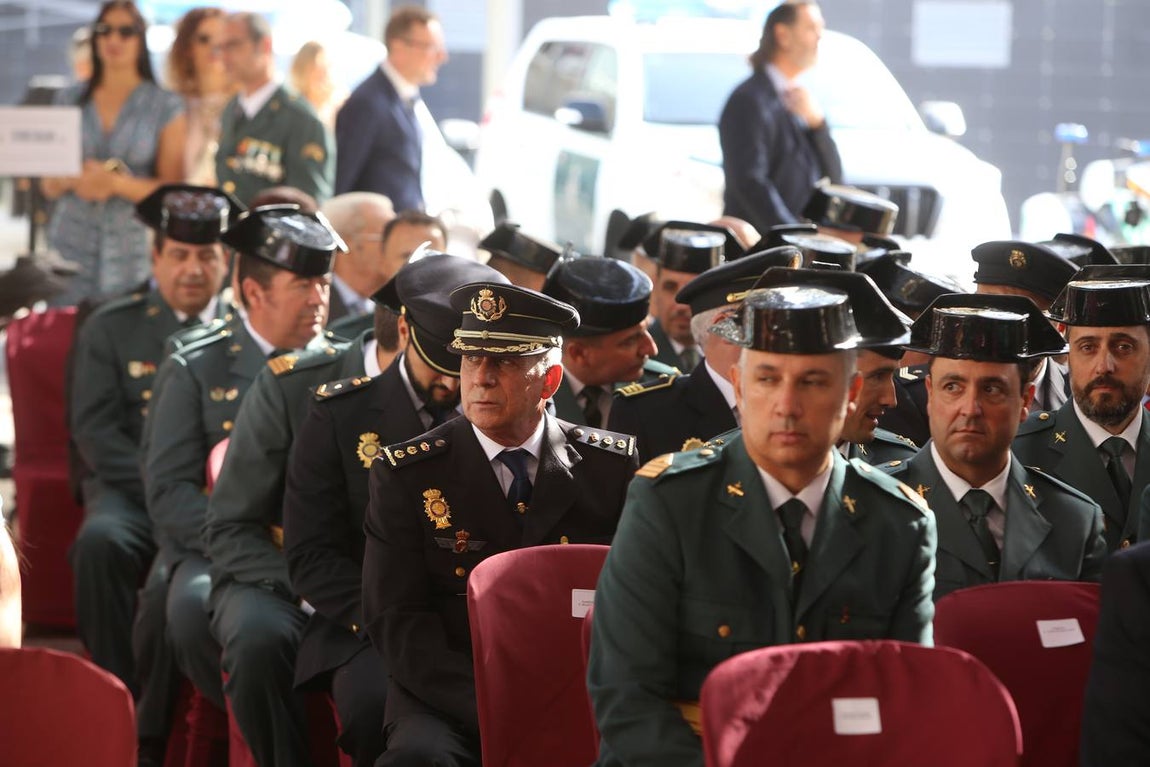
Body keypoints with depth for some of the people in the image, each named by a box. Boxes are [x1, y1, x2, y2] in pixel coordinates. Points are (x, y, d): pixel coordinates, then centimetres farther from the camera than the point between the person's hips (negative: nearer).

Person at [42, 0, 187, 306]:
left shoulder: (167, 107, 2)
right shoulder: (69, 99, 10)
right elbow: (48, 185, 12)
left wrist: (118, 183, -16)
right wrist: (71, 180, -10)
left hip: (130, 254, -2)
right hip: (70, 247, 2)